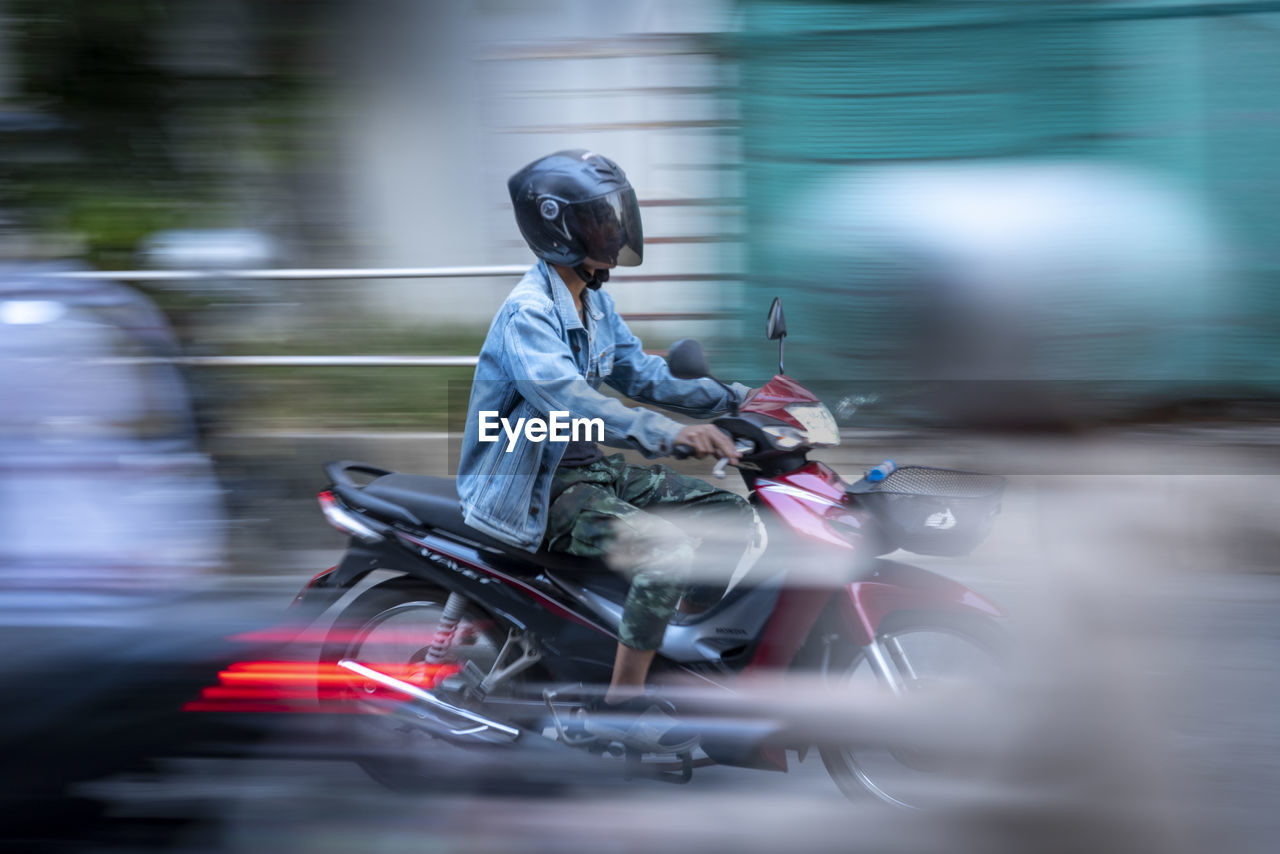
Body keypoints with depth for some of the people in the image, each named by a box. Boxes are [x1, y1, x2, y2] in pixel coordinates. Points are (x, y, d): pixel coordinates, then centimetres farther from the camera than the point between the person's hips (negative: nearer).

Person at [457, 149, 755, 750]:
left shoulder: (596, 302, 11)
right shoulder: (528, 313, -21)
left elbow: (640, 376, 16)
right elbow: (568, 400, -36)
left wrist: (734, 398, 3)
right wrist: (667, 433, -49)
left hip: (597, 469, 9)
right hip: (540, 491, -9)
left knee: (732, 516, 2)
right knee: (667, 552, -28)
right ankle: (624, 696, -15)